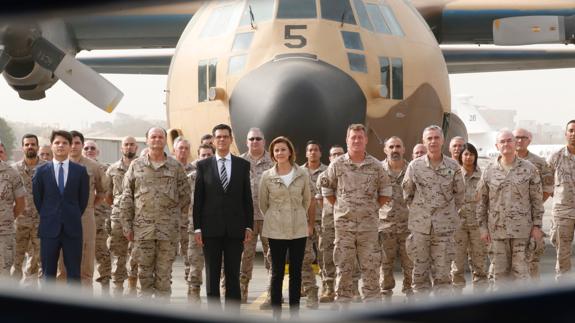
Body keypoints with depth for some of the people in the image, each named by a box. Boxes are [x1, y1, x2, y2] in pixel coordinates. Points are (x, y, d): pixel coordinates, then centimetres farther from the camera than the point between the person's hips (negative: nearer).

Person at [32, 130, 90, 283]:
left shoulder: (80, 171, 3)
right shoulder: (41, 171, 3)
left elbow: (84, 198, 8)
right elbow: (37, 198, 9)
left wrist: (74, 217, 8)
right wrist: (47, 217, 8)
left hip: (73, 228, 0)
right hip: (49, 228, 0)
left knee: (74, 273, 3)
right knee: (48, 272, 5)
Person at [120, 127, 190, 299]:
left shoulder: (176, 167, 6)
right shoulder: (136, 166, 7)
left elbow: (185, 196, 11)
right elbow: (126, 199, 6)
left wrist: (174, 217, 7)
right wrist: (127, 225, 2)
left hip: (168, 229, 0)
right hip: (142, 228, 0)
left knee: (164, 273, 3)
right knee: (144, 272, 5)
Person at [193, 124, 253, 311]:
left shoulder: (243, 165, 6)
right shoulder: (203, 166, 4)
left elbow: (247, 198, 7)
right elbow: (197, 199, 3)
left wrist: (249, 226, 1)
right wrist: (197, 228, -3)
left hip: (235, 229, 1)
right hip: (211, 229, 0)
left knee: (233, 275, 4)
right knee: (212, 275, 4)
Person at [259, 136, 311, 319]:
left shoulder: (302, 174, 1)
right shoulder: (267, 176, -1)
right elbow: (263, 203, 9)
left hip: (299, 229, 1)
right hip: (276, 230, -1)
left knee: (296, 272, 5)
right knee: (277, 273, 2)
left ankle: (294, 313, 12)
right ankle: (276, 314, 7)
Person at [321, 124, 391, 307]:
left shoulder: (376, 166, 2)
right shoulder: (337, 165, 0)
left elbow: (385, 192, 11)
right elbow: (327, 190, 10)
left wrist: (372, 208, 6)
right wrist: (340, 207, 7)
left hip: (369, 224, 1)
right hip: (344, 224, -1)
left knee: (370, 267, 3)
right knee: (343, 267, 3)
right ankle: (341, 307, 9)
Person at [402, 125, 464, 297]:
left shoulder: (453, 166, 1)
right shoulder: (415, 166, 1)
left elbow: (459, 193, 12)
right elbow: (407, 192, 12)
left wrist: (450, 212, 11)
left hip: (444, 226, 0)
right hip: (419, 225, 0)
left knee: (442, 271, 1)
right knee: (420, 270, 5)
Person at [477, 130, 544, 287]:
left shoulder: (528, 169, 0)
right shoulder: (489, 171, 4)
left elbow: (537, 199, 3)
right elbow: (482, 201, 7)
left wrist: (537, 225, -2)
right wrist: (483, 227, 3)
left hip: (522, 229, -2)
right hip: (497, 229, 2)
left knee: (520, 269, -1)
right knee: (500, 269, 7)